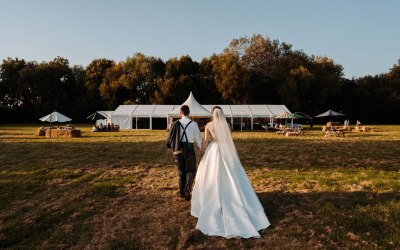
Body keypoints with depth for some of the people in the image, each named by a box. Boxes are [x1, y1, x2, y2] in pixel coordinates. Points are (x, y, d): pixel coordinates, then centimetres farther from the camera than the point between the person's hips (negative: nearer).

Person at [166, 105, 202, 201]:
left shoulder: (176, 124, -2)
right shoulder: (193, 124, -6)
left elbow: (170, 136, 1)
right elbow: (198, 138, -4)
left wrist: (172, 147, 20)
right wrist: (201, 148, 11)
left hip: (178, 150, 2)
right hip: (189, 149, -2)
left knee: (181, 171, 16)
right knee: (191, 171, 11)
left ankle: (182, 192, 23)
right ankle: (187, 188, -12)